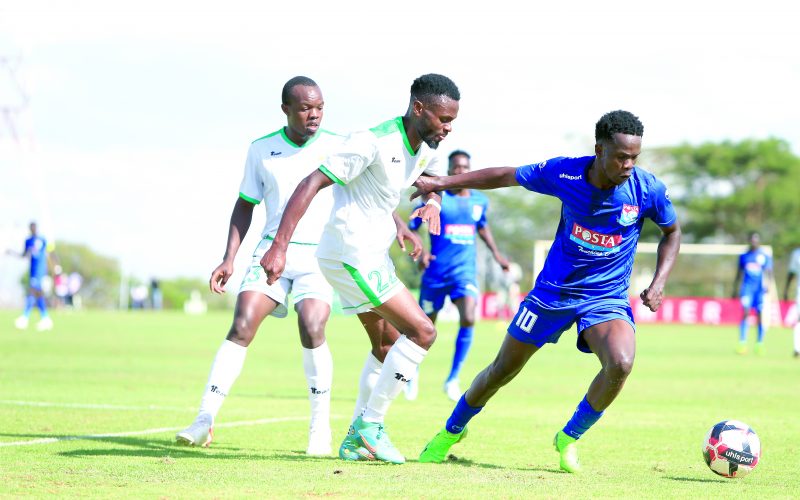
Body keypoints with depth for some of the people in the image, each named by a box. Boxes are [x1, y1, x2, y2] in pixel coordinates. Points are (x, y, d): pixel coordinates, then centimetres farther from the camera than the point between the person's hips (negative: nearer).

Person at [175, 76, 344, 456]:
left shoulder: (339, 148, 0)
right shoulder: (262, 150, 6)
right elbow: (244, 206, 13)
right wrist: (229, 259, 5)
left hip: (320, 256, -2)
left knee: (312, 329, -22)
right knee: (241, 326, -14)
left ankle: (320, 426, -7)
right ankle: (205, 421, -10)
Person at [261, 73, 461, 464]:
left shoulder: (426, 149, 5)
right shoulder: (374, 142, -22)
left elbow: (438, 178, 29)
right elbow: (311, 183, -25)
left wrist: (433, 202, 4)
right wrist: (279, 246, -31)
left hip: (372, 255, 10)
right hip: (351, 256, -10)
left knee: (388, 346, 17)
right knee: (422, 331, -11)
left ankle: (358, 439, 24)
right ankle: (370, 425, -5)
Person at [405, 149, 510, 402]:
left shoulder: (480, 200, 7)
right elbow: (411, 228, -5)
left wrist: (496, 253, 23)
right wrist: (420, 251, -21)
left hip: (465, 272, 2)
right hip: (436, 272, -2)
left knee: (468, 319, -21)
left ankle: (453, 379, -9)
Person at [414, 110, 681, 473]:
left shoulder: (648, 189, -15)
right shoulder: (564, 173, -16)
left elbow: (672, 232, 5)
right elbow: (506, 177, -1)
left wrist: (659, 282, -8)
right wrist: (442, 182, 0)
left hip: (607, 297, -1)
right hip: (553, 290, 1)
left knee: (620, 363, -29)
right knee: (504, 368, 10)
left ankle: (569, 439, -4)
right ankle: (452, 430, 37)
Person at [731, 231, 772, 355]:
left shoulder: (765, 256, 4)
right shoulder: (744, 256, 11)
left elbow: (769, 272, -1)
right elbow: (739, 274, 18)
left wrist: (767, 284, -19)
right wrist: (735, 289, 17)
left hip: (760, 289, -1)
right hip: (747, 288, 1)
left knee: (760, 316, 0)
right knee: (745, 313, -13)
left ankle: (760, 344, 10)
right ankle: (742, 344, -15)